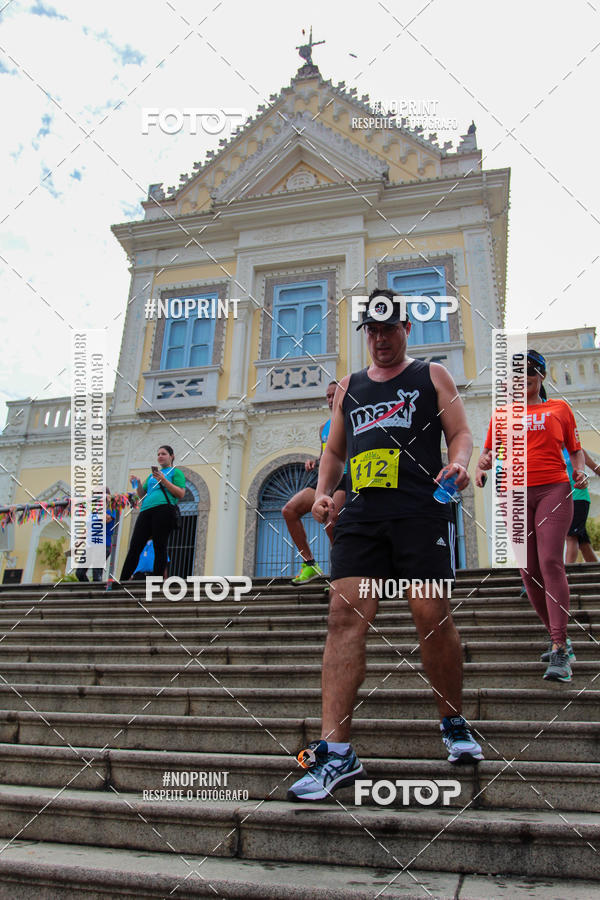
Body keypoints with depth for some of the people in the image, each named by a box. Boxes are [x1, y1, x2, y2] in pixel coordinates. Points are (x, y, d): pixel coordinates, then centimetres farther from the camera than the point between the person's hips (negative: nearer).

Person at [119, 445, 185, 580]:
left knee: (159, 548, -9)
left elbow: (181, 494, -2)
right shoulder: (152, 474, 30)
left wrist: (163, 480, -10)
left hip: (163, 509, -6)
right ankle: (122, 581, -4)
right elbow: (142, 495, 29)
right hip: (146, 511, 6)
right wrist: (137, 485, 9)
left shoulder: (176, 472, 12)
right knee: (134, 548, -3)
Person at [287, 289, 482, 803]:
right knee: (346, 612, -11)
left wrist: (459, 463, -14)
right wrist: (323, 490, 9)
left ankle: (454, 722, 20)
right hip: (362, 512, 3)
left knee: (432, 614, -7)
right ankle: (337, 751, -9)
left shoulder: (432, 376, 16)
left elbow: (461, 434, 9)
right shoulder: (349, 387, 25)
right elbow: (334, 451, 27)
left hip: (421, 509, -2)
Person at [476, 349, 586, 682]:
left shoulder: (559, 408, 11)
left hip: (554, 490, -2)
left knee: (551, 562, -16)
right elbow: (489, 451, 17)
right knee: (528, 570, 1)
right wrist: (482, 464, -6)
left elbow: (575, 449, 15)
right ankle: (558, 638, 17)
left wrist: (579, 469, -5)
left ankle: (559, 651, -14)